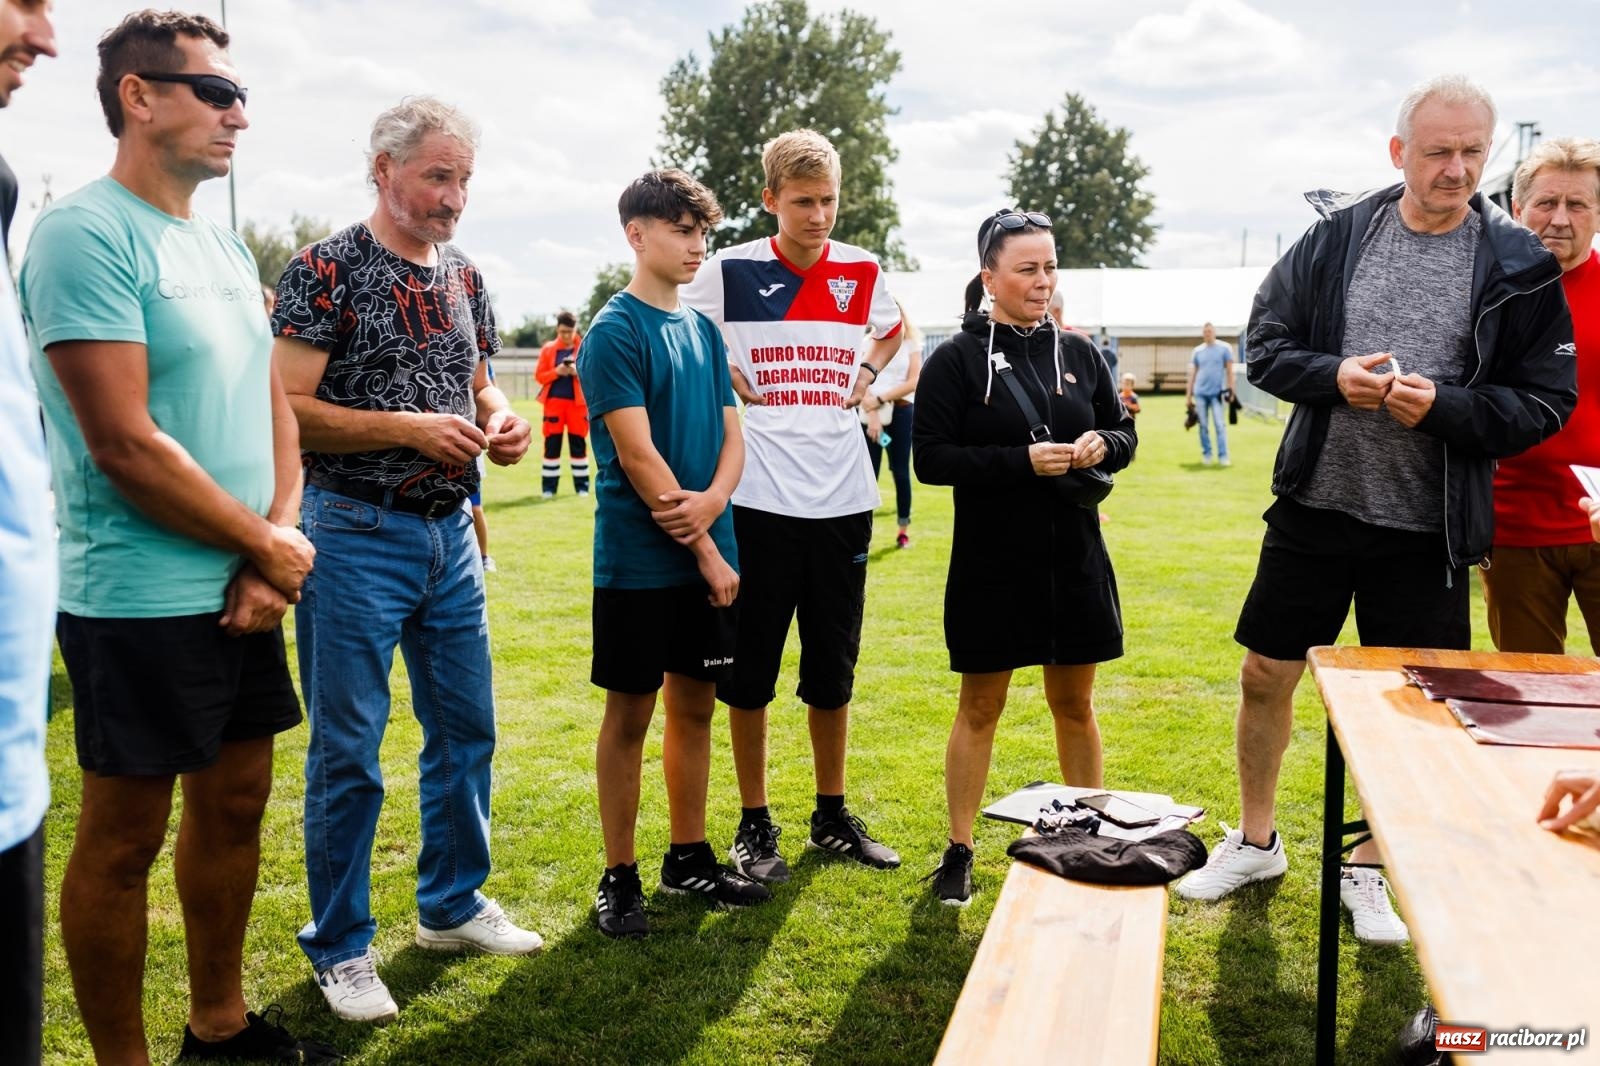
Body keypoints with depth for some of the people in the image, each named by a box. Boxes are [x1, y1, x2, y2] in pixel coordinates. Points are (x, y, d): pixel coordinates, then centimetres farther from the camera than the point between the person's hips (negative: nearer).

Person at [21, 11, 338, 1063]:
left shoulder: (225, 244, 12)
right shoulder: (86, 232, -13)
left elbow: (274, 407, 13)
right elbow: (125, 444, -20)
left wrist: (275, 546, -4)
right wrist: (271, 551, -11)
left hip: (242, 593, 8)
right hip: (140, 605, -8)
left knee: (235, 802, 16)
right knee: (124, 838, 4)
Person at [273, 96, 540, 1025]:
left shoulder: (465, 278, 10)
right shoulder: (329, 269, -9)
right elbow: (288, 410, -15)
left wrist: (502, 423, -1)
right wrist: (409, 429, -21)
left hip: (451, 531, 7)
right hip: (357, 532, -6)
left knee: (467, 730, 14)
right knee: (347, 751, 2)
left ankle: (453, 904, 32)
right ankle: (341, 947, 17)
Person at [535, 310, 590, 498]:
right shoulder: (548, 349, 5)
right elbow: (539, 376, 3)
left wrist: (578, 372, -17)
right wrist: (556, 372, -13)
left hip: (577, 401, 0)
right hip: (554, 400, 0)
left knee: (578, 443, 3)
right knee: (552, 443, 0)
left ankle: (582, 485, 10)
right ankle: (549, 487, 5)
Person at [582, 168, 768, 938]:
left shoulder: (703, 330, 11)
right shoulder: (614, 332, -10)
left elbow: (732, 437, 9)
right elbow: (637, 454, -16)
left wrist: (711, 502, -12)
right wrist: (706, 553, -14)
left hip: (708, 555, 7)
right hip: (640, 560, -6)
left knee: (694, 704, 14)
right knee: (629, 713, 3)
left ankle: (689, 859, 27)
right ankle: (619, 878, 16)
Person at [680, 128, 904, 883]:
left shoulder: (862, 271, 6)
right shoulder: (729, 271, -4)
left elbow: (892, 332, 26)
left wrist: (864, 376, 9)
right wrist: (725, 382, -5)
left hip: (842, 500, 3)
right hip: (759, 500, -3)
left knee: (833, 667, 12)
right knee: (750, 670, 5)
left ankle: (832, 815, 27)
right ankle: (754, 824, 20)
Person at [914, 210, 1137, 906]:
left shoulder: (1079, 353, 6)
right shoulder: (956, 360, -7)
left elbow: (1124, 434, 14)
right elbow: (931, 458, -12)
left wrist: (1102, 445, -10)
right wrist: (1023, 461, -22)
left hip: (1075, 561, 4)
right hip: (991, 565, -4)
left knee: (1075, 702, 15)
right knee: (980, 706, 7)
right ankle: (959, 851, 20)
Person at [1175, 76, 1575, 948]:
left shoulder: (1518, 267, -4)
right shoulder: (1337, 234, 0)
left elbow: (1546, 401, -4)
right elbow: (1265, 345, 3)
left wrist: (1443, 406, -20)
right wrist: (1333, 376, -16)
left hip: (1426, 526, -1)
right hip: (1315, 505, 1)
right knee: (1266, 674, 9)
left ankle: (1368, 869, 31)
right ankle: (1255, 840, 32)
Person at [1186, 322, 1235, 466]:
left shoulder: (1225, 348, 2)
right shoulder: (1197, 351, 10)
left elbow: (1229, 370, 2)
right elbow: (1192, 374, 12)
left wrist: (1230, 390, -4)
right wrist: (1188, 395, 9)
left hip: (1217, 392, -3)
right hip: (1200, 393, 3)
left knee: (1220, 425, -6)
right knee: (1203, 426, 5)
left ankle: (1223, 456, -7)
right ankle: (1206, 455, 13)